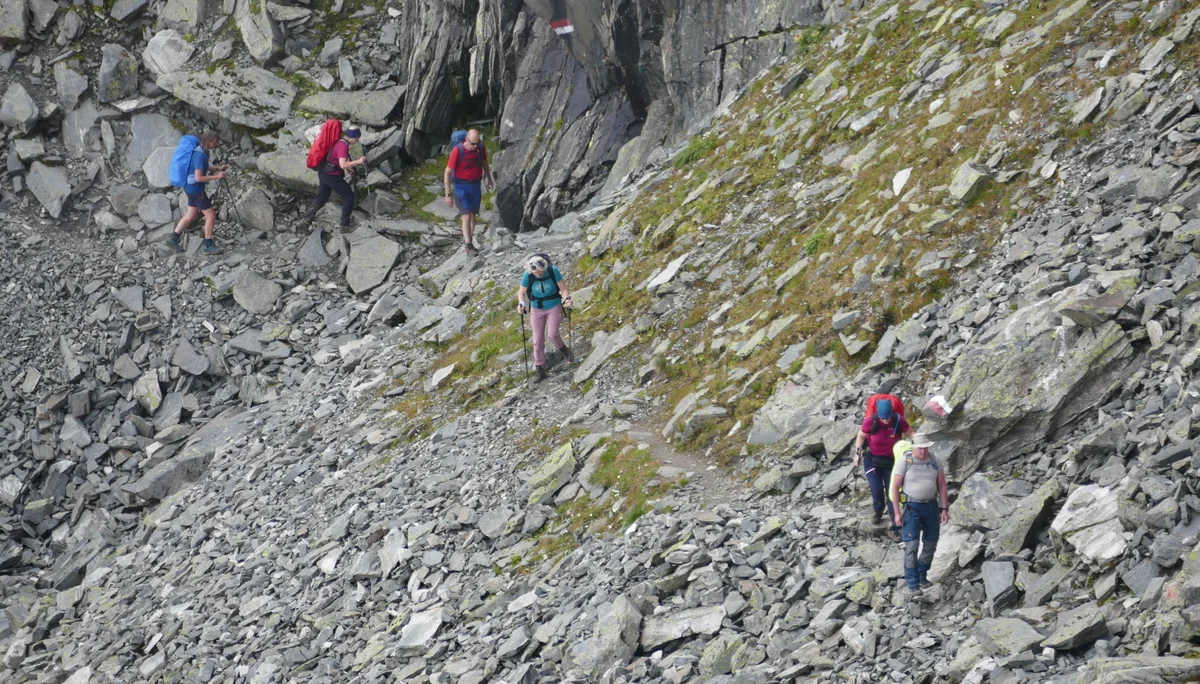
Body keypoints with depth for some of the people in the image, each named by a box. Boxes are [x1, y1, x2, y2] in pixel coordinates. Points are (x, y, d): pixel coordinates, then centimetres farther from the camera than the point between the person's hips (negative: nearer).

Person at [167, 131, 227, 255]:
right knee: (211, 215, -3)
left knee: (191, 216, 18)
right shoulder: (200, 155, -24)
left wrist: (218, 168, 10)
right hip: (195, 188, -10)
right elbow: (199, 177, -26)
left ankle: (173, 238, 23)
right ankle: (208, 246, 2)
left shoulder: (202, 152, 5)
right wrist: (216, 177, -21)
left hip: (191, 188, 10)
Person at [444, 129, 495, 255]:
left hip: (475, 186, 5)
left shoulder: (481, 148, -6)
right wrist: (447, 195, -15)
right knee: (466, 216, -11)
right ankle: (468, 246, -9)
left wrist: (489, 179, 26)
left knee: (473, 216, 12)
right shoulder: (457, 151, -20)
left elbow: (484, 163, 16)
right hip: (462, 186, -5)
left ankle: (468, 240, 26)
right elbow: (447, 173, -15)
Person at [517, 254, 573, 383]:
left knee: (553, 334, -19)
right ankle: (540, 369, 13)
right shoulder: (528, 276, -18)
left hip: (554, 307, -2)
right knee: (538, 340, 1)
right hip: (537, 309, 2)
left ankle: (564, 350, 14)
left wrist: (566, 299, -31)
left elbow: (563, 288, -12)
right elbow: (522, 292, -4)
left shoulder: (553, 271, -20)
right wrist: (521, 303, -24)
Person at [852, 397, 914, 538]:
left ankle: (894, 528, 9)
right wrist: (857, 453, -7)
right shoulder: (870, 421, -20)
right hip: (872, 460, -1)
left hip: (891, 461, 1)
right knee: (876, 490, -9)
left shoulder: (899, 421, -18)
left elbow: (910, 434, -3)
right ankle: (877, 510, 28)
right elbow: (861, 436, -3)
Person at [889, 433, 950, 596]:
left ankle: (922, 576, 30)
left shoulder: (934, 461, -1)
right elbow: (895, 488, -10)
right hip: (911, 507, -4)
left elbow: (942, 485, 4)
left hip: (931, 506, 4)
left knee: (930, 544, 10)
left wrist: (945, 509, -2)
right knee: (912, 545, -12)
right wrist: (897, 512, -14)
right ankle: (913, 584, -10)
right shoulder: (904, 461, -13)